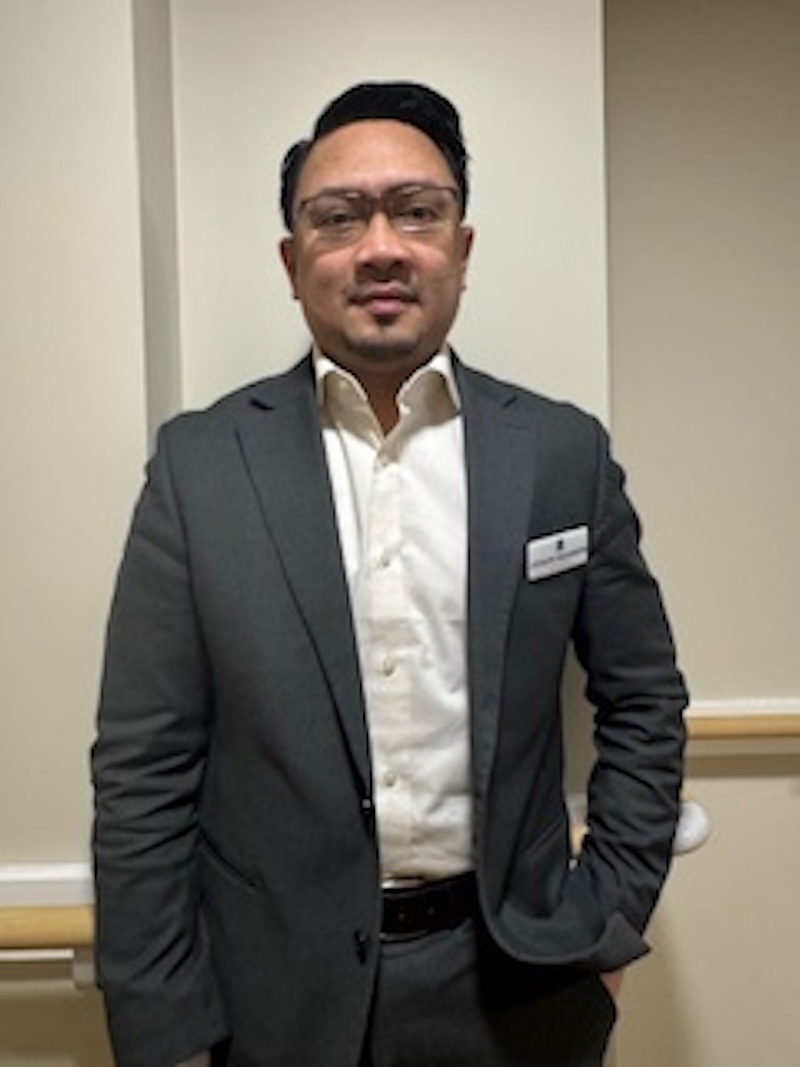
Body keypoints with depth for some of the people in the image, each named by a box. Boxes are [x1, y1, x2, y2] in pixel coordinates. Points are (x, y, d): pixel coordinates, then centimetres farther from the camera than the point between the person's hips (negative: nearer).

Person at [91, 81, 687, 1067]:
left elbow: (643, 700, 3)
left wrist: (611, 925, 1)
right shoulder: (200, 461, -9)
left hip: (515, 979, 1)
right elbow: (144, 766, -7)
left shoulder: (563, 451, -5)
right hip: (280, 987, 0)